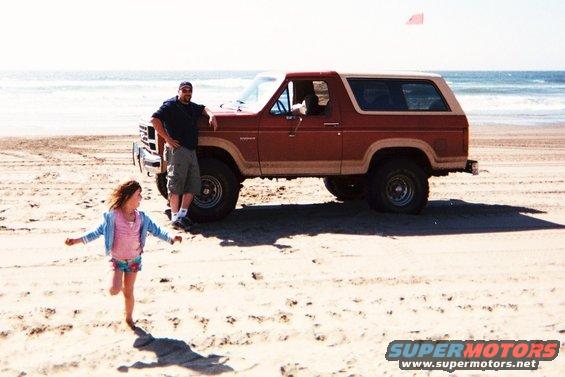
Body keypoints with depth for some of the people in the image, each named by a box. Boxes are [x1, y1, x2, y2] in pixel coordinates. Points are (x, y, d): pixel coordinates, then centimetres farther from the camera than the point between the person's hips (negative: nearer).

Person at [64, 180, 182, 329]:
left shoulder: (141, 217, -9)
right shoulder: (113, 216, -17)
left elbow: (156, 230, -5)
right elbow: (98, 232, -10)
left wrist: (171, 238, -22)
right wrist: (78, 240, -18)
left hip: (134, 260, 2)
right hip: (117, 259, -2)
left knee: (129, 292, 10)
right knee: (114, 290, -17)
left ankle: (129, 318, 32)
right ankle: (120, 283, 19)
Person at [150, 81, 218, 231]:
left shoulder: (191, 106, 20)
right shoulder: (171, 105, -5)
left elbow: (203, 108, 41)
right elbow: (154, 119, -15)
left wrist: (211, 115, 18)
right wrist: (167, 139, -17)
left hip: (191, 151, 9)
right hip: (177, 150, -9)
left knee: (193, 185, 9)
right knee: (176, 185, -5)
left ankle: (183, 215, 17)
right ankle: (175, 219, -1)